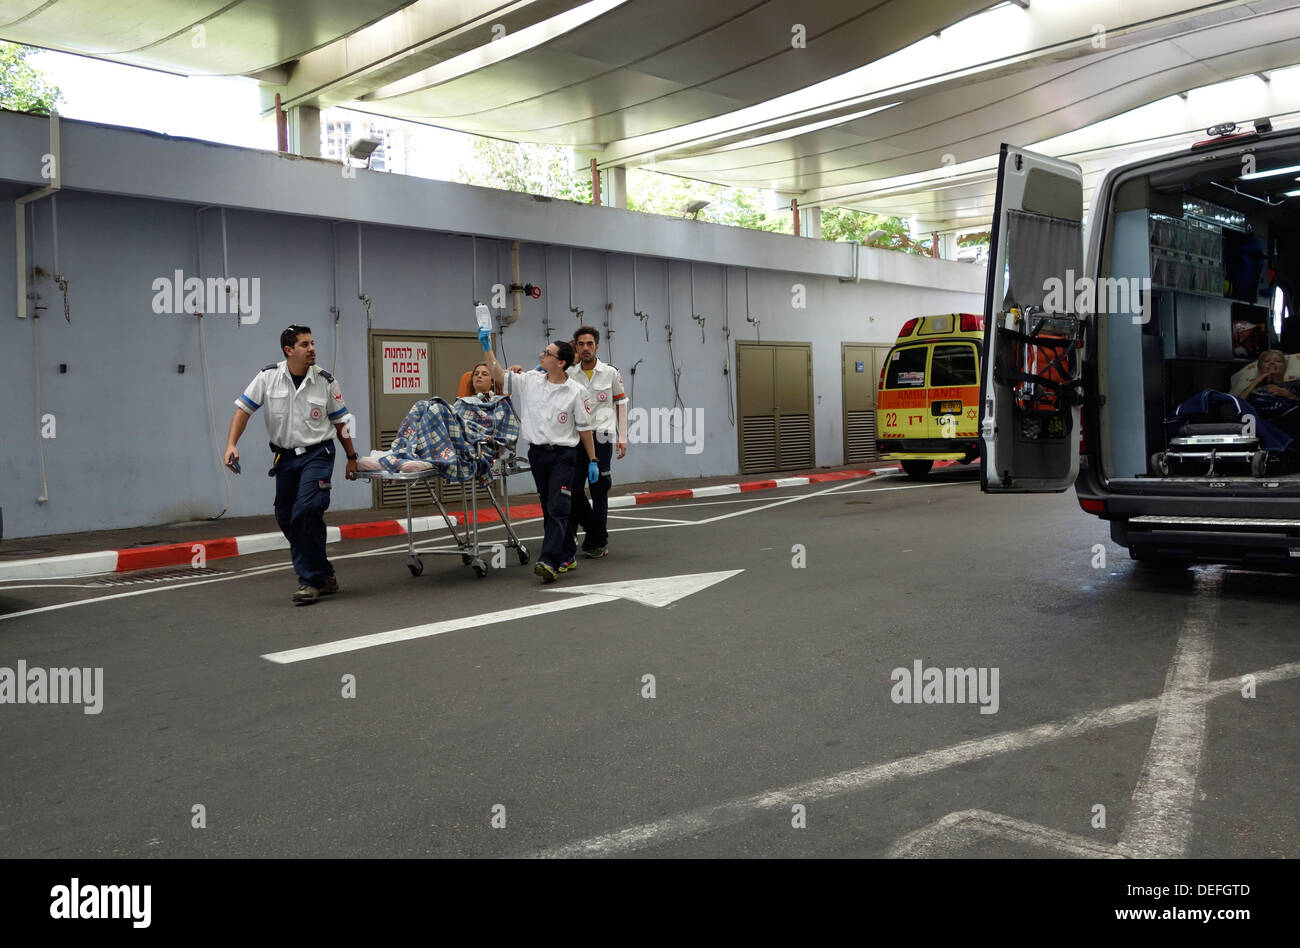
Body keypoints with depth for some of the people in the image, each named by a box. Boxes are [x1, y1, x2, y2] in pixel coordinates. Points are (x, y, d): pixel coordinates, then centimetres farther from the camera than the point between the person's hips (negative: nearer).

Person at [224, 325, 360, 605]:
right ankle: (324, 576, 22)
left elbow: (340, 422, 6)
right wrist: (231, 445, -15)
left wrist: (352, 457, 10)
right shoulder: (268, 377, -4)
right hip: (285, 456, 3)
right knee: (285, 519, 7)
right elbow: (243, 410, -2)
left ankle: (311, 581, -9)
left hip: (317, 454, -3)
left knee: (306, 512, -20)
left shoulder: (325, 381, -4)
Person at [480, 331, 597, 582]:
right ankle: (566, 558, 22)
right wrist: (487, 346, -4)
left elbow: (584, 427, -1)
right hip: (537, 453, 5)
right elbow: (499, 375, 4)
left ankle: (549, 561, -18)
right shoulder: (529, 381, 5)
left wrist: (592, 461, 0)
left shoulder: (575, 391, -5)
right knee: (548, 509, 11)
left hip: (563, 455, -4)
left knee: (558, 508, -12)